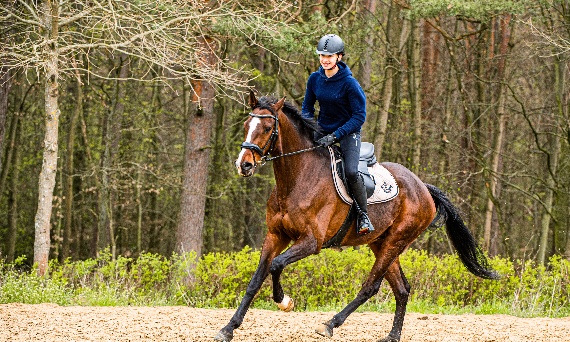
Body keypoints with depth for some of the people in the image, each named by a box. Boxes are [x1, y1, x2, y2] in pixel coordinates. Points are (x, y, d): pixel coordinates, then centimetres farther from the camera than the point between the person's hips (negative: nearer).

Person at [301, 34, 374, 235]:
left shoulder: (349, 83, -18)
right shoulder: (315, 79, -2)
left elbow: (360, 117, -17)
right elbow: (307, 107, 13)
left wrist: (335, 136, -23)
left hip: (348, 132, -6)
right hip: (323, 132, 6)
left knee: (351, 171, -26)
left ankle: (363, 216, -11)